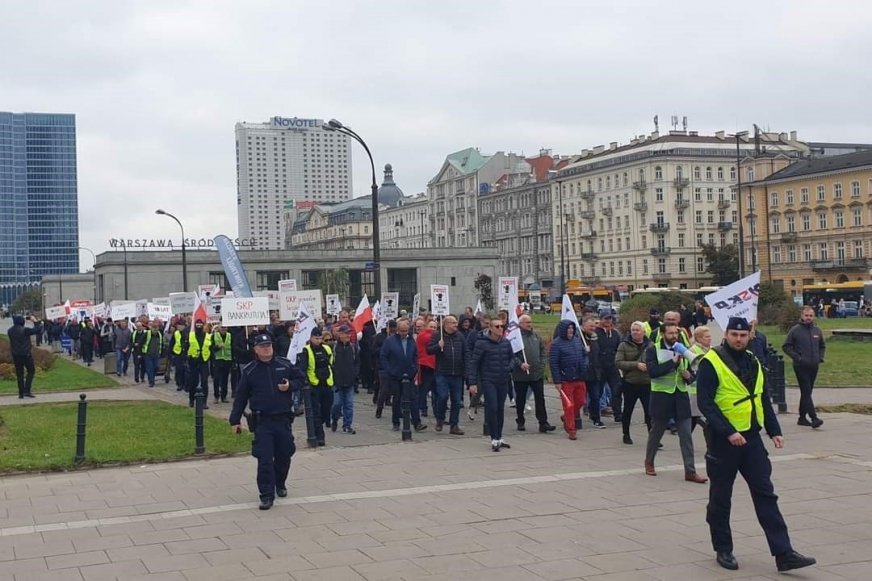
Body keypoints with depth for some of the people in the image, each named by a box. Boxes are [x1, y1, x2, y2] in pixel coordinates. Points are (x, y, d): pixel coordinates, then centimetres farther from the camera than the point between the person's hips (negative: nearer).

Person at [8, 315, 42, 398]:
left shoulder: (10, 331, 3)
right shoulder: (25, 330, -16)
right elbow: (37, 330, -12)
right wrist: (35, 321, 0)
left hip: (15, 355, 5)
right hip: (26, 354, -5)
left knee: (19, 374, 10)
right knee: (31, 371, 8)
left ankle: (21, 393, 9)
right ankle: (27, 391, -3)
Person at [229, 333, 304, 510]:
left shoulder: (284, 365, 3)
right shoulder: (249, 371, 0)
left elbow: (300, 379, 14)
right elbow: (241, 397, 4)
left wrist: (290, 386, -8)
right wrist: (235, 420, 3)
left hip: (283, 419, 2)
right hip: (262, 422, -2)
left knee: (284, 455, 12)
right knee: (264, 459, -8)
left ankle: (280, 484, 38)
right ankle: (267, 495, -3)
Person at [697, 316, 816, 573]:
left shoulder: (753, 362, 11)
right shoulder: (711, 363, -11)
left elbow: (763, 400, 17)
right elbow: (705, 402, -17)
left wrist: (774, 431, 8)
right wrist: (728, 432, -23)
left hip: (751, 438, 6)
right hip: (723, 440, -6)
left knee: (766, 496, 2)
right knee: (720, 499, 6)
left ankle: (783, 554, 2)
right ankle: (723, 550, 21)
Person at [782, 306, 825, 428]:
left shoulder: (817, 330, 10)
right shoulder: (795, 330, -5)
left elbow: (822, 346, 24)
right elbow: (786, 346, -3)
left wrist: (820, 357, 7)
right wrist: (797, 357, -12)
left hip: (814, 366, 6)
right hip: (801, 367, -5)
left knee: (806, 392, 11)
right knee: (806, 392, -12)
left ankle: (802, 417, 19)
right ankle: (813, 418, -19)